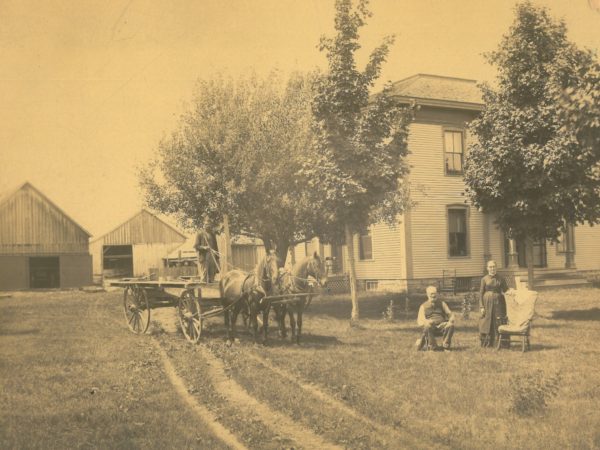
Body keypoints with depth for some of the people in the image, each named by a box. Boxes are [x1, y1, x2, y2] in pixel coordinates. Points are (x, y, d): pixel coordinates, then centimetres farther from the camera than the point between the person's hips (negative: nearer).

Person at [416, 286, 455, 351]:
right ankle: (433, 347, -24)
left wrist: (451, 320, -14)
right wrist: (426, 322, -24)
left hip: (442, 327, 1)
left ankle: (445, 346, -20)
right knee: (427, 326, -37)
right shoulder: (423, 306, 11)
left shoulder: (442, 304, 18)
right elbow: (420, 321, 0)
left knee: (451, 325, -31)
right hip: (431, 327, -1)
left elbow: (450, 314, 12)